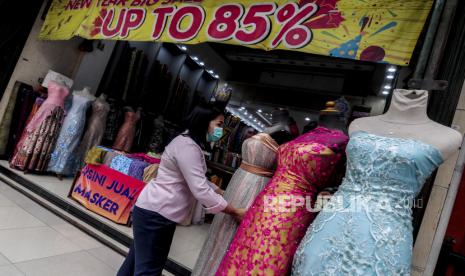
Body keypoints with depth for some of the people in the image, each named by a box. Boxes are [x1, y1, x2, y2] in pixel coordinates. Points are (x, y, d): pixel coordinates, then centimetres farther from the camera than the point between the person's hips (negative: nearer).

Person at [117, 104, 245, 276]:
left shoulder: (190, 144, 15)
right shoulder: (187, 147, -20)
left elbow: (200, 181, 21)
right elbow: (200, 190, -26)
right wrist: (235, 212, -19)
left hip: (157, 212, 11)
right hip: (156, 214, -11)